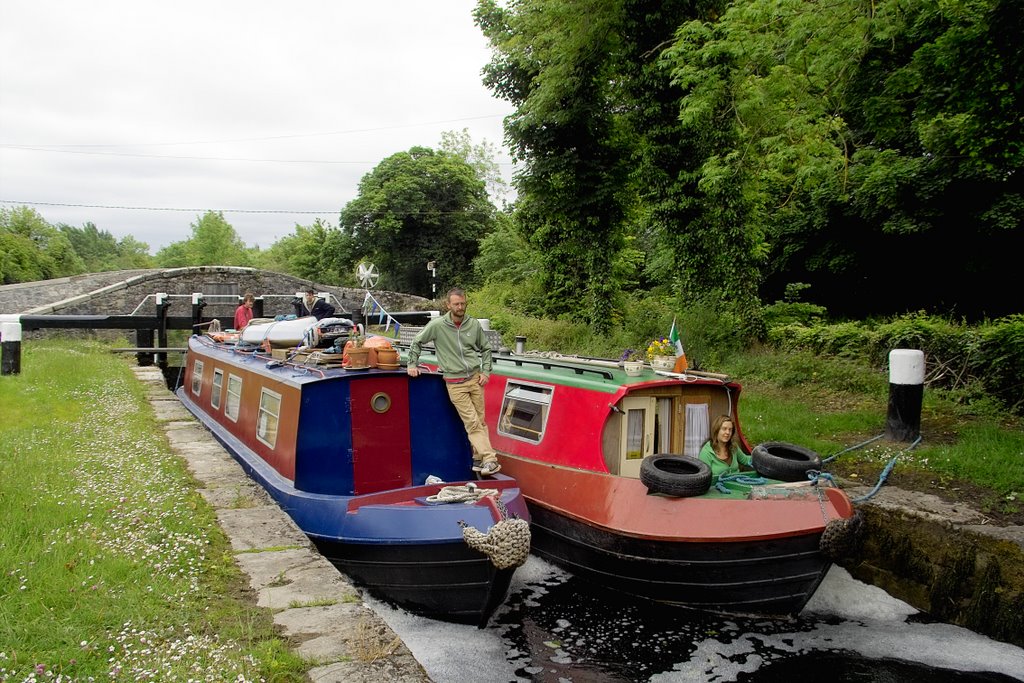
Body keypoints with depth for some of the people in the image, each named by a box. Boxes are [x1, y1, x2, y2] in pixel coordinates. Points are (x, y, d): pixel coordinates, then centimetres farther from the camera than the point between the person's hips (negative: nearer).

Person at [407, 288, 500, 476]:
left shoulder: (474, 325, 3)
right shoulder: (437, 325, -5)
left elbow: (485, 349, 16)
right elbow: (416, 342, 8)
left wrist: (486, 372, 6)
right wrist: (412, 365, 6)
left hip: (475, 379, 3)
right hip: (455, 383, -3)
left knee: (480, 421, 4)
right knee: (472, 422, -9)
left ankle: (479, 460, 13)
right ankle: (489, 460, -12)